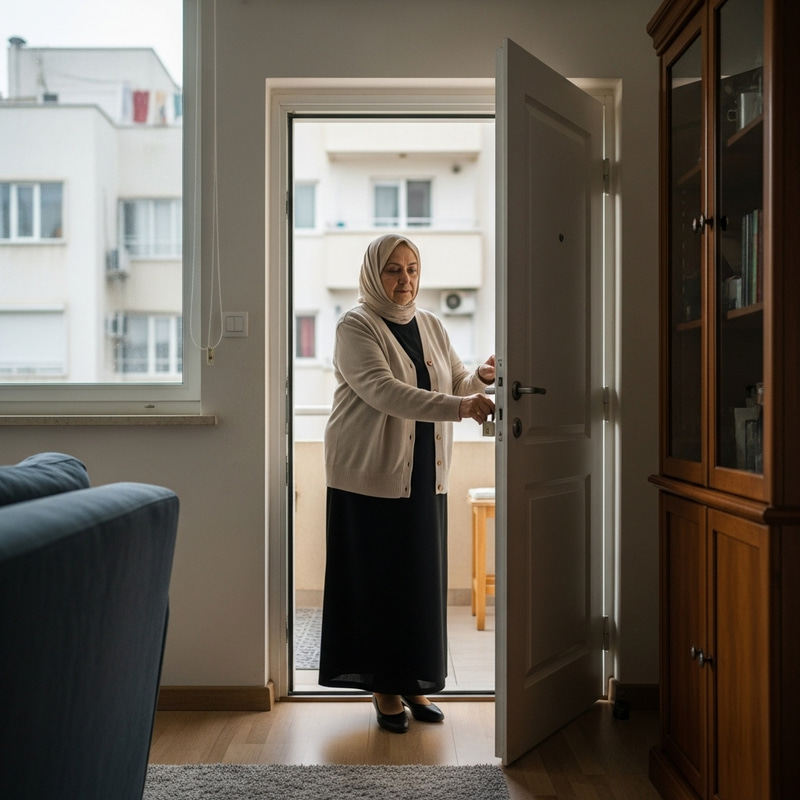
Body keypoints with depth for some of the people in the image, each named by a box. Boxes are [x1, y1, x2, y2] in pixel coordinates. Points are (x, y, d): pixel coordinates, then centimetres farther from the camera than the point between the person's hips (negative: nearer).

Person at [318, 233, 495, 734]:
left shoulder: (431, 326, 12)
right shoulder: (356, 327, -9)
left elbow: (456, 385, 13)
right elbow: (384, 392, -23)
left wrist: (480, 379, -10)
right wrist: (458, 406, -32)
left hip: (425, 473, 6)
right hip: (370, 473, -6)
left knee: (423, 578, 10)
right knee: (377, 580, 1)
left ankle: (415, 682, 24)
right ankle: (384, 687, 15)